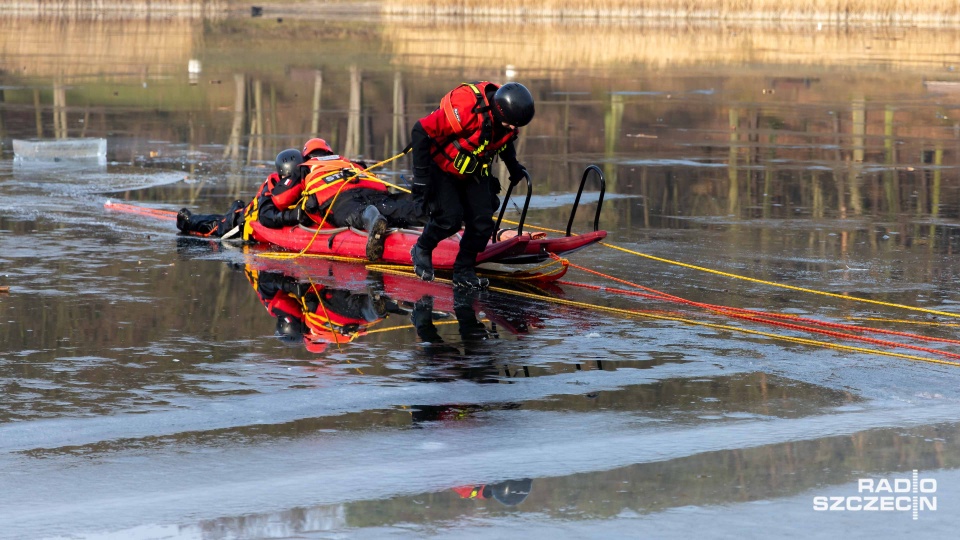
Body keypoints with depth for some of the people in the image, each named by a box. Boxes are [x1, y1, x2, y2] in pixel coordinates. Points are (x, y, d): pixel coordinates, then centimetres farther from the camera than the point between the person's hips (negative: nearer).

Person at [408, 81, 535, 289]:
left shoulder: (506, 117, -13)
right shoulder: (465, 109, -37)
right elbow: (421, 131, -32)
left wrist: (513, 166, 8)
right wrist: (420, 176, -31)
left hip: (473, 172, 6)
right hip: (441, 168, -6)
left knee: (482, 222, -5)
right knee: (450, 218, -19)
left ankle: (463, 271, 12)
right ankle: (421, 251, 10)